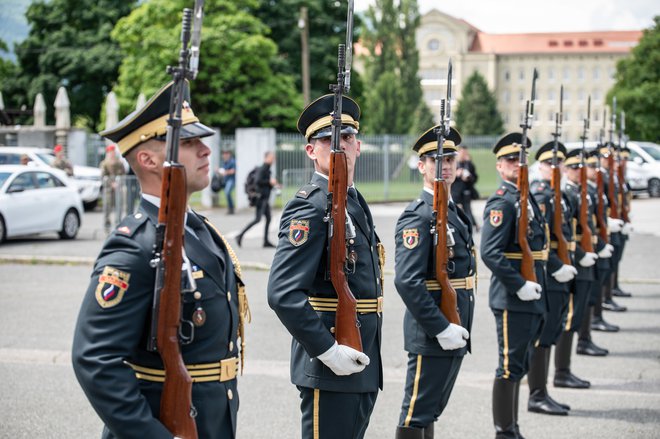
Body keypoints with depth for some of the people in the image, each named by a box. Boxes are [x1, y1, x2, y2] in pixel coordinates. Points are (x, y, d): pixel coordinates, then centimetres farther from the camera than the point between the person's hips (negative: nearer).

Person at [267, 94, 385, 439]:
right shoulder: (311, 207, -15)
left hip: (362, 363, 9)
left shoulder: (354, 201, 14)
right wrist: (328, 351, -24)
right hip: (329, 369, -9)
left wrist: (366, 354, 18)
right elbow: (283, 294, -24)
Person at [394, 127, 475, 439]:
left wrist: (456, 327, 16)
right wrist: (441, 328, -23)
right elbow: (407, 281, -24)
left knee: (430, 412, 17)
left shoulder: (454, 213, 15)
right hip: (431, 335, -9)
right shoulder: (418, 216, -15)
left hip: (453, 333, 9)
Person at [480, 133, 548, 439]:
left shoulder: (527, 199, 15)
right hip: (512, 299, -9)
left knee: (518, 367, 16)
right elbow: (490, 253, -22)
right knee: (510, 367, -3)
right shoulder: (502, 202, -14)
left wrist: (538, 283, 13)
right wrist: (520, 286, -22)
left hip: (531, 298, 9)